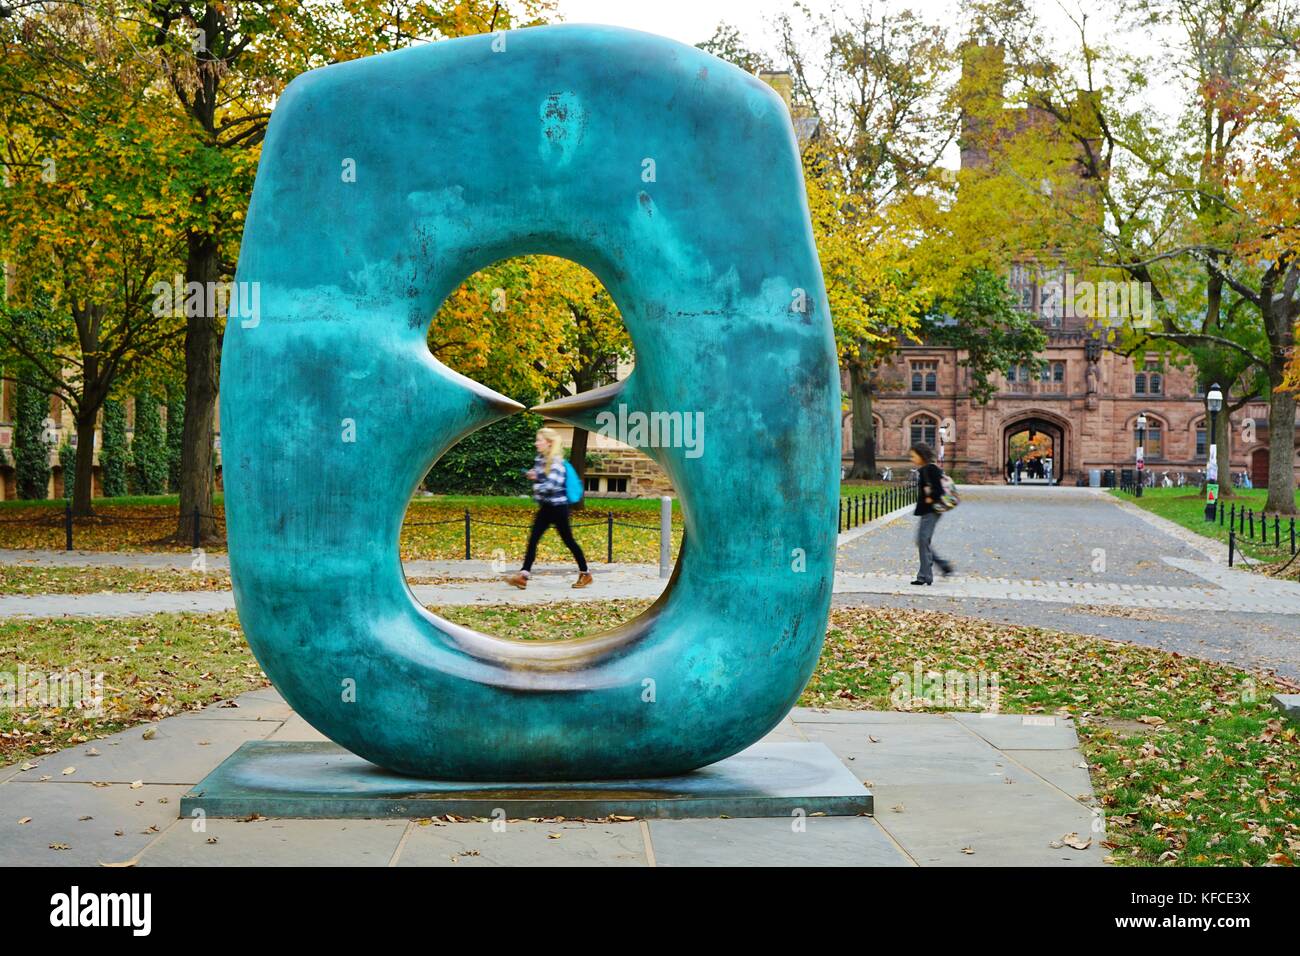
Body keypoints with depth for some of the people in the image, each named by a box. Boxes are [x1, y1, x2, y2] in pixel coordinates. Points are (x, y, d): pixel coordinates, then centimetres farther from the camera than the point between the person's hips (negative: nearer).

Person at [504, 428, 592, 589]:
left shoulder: (556, 461, -17)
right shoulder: (540, 459, 8)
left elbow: (552, 485, -26)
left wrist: (537, 487, -11)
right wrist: (534, 476, 3)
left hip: (558, 507, -8)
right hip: (546, 507, 8)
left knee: (568, 540, 2)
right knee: (533, 539, 0)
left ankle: (585, 574, 16)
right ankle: (523, 575, -4)